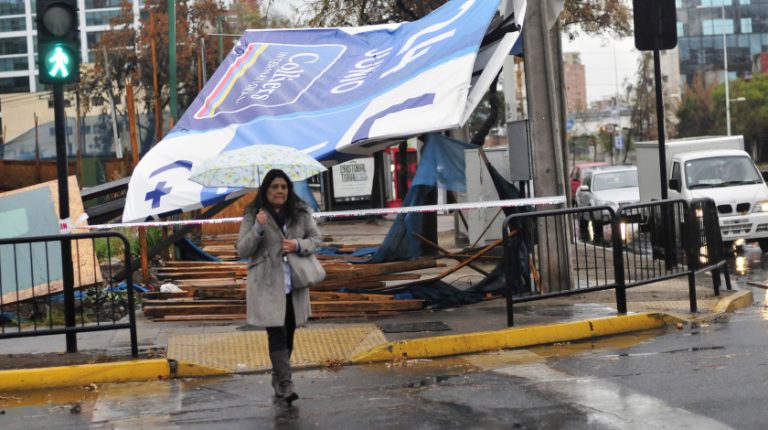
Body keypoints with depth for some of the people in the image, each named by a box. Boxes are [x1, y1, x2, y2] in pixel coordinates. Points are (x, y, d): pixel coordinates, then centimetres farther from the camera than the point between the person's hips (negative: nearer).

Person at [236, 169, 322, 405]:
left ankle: (278, 381, 26)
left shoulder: (301, 213, 6)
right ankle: (285, 384, -14)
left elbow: (316, 238, 11)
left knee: (288, 333, 11)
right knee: (277, 334, -12)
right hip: (267, 286, -4)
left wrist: (299, 245, -10)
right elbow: (242, 250, -4)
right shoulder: (253, 216, -2)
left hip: (295, 285, 4)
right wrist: (258, 229, -21)